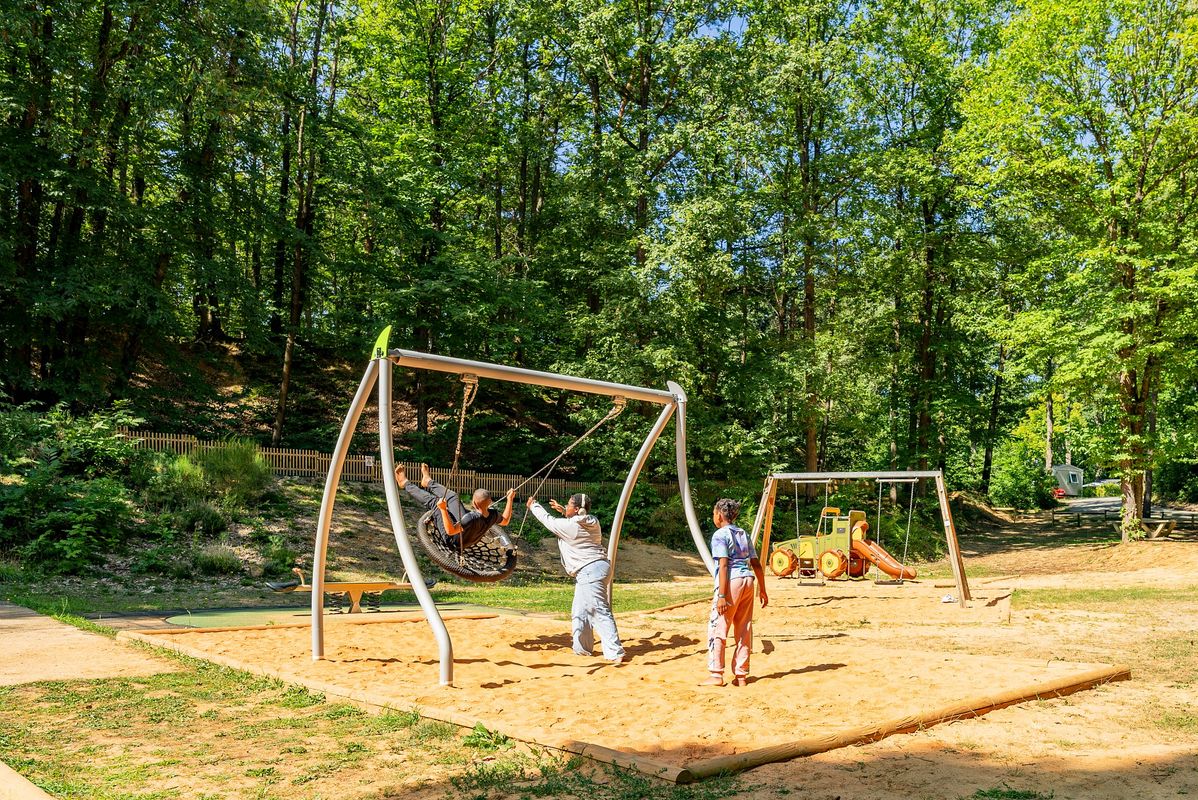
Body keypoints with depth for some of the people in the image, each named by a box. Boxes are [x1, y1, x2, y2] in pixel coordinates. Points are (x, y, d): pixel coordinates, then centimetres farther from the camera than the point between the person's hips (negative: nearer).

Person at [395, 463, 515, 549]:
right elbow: (505, 520, -1)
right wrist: (510, 500, 1)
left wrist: (443, 509, -53)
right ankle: (429, 482, 40)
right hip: (468, 539, 7)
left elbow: (450, 531, -44)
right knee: (452, 496, 13)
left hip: (454, 539, -7)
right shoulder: (492, 515, -23)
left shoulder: (472, 518, -43)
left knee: (434, 502, -5)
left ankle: (405, 484, 16)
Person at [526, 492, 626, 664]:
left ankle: (615, 653, -17)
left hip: (589, 571, -10)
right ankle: (582, 649, 25)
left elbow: (548, 520, 4)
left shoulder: (569, 526, -12)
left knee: (600, 612, -13)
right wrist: (563, 511, 31)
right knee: (580, 613, 18)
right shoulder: (591, 521, 10)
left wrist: (533, 505, 20)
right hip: (599, 567, 10)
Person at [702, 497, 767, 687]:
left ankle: (716, 674, -3)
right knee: (744, 629, 11)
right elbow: (756, 564, 16)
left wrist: (722, 595, -16)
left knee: (717, 628, -1)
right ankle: (741, 675, 13)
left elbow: (723, 566, -13)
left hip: (731, 582, -7)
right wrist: (762, 590, 21)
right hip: (748, 580, 7)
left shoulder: (720, 535, -5)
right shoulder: (743, 534, 17)